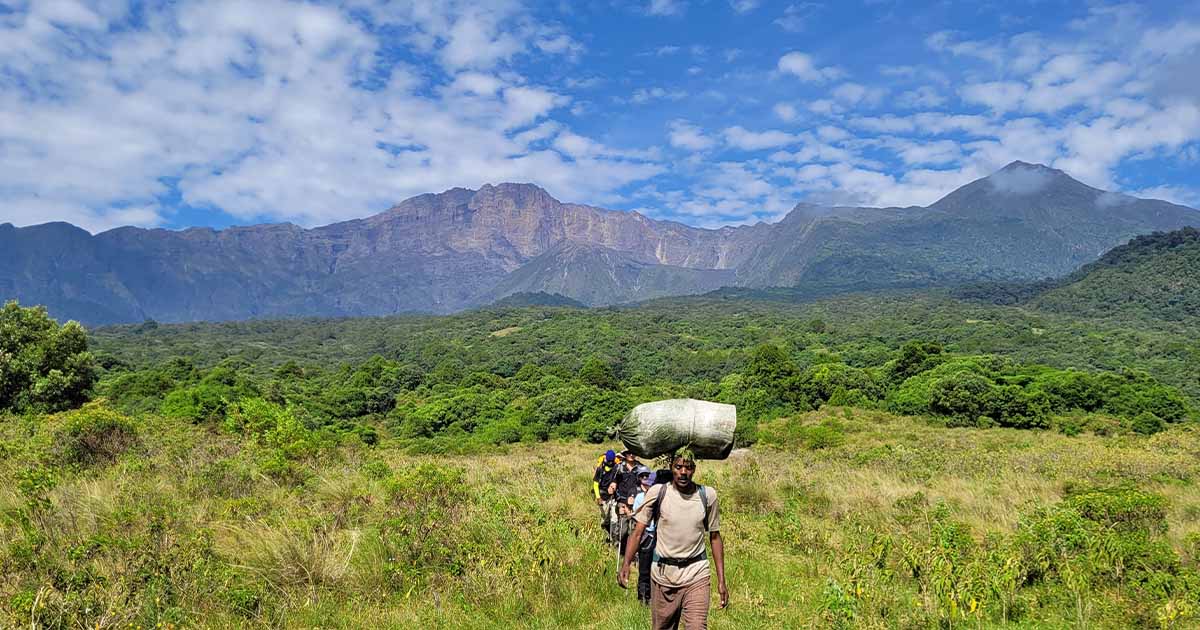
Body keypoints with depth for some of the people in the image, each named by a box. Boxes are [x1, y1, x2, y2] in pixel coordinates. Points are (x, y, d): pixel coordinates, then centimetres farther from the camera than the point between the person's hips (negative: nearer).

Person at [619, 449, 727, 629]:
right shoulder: (657, 493, -6)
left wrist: (721, 580, 6)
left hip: (697, 575, 0)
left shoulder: (707, 495, -1)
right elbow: (638, 531, -6)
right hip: (662, 574, 0)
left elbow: (715, 537, 8)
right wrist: (626, 563, -21)